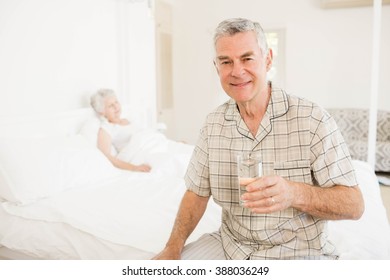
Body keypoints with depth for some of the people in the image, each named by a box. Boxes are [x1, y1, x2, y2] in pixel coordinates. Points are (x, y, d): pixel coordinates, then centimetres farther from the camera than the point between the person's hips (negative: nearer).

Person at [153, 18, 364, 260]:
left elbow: (354, 205, -14)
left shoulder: (313, 120, -15)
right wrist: (173, 248, -8)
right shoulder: (213, 125, -1)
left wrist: (295, 194, -33)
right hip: (230, 246, 3)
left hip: (299, 252, -2)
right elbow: (197, 193, 6)